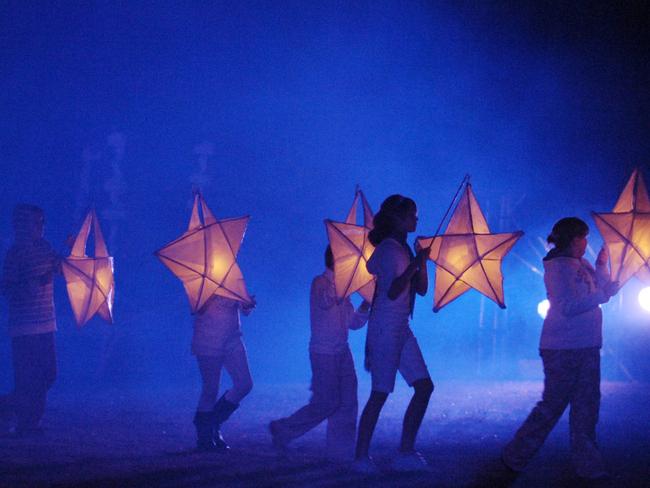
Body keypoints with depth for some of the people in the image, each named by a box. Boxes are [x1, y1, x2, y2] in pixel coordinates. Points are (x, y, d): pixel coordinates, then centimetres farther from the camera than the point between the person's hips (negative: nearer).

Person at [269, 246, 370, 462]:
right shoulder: (320, 282, -7)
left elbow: (353, 322, 16)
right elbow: (326, 300, -31)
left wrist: (365, 306, -2)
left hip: (342, 351, 8)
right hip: (324, 353, -8)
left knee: (347, 403, 1)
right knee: (325, 403, -8)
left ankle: (341, 452, 6)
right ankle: (283, 430, 9)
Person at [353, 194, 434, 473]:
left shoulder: (403, 249, 15)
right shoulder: (388, 249, -12)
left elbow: (421, 289, 15)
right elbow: (392, 291, -22)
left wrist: (422, 261, 4)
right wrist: (414, 264, -20)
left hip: (401, 329, 9)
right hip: (385, 327, -9)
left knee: (424, 387, 3)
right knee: (380, 393, -7)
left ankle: (406, 454, 6)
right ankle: (362, 457, 0)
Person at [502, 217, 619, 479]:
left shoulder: (582, 265, 14)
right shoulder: (558, 266, -12)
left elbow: (601, 288, 15)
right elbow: (568, 307, -22)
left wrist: (602, 266, 5)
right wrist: (602, 295, -19)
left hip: (586, 347, 9)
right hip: (562, 349, -9)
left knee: (586, 407, 8)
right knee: (552, 405, -5)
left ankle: (588, 465, 12)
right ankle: (515, 456, 7)